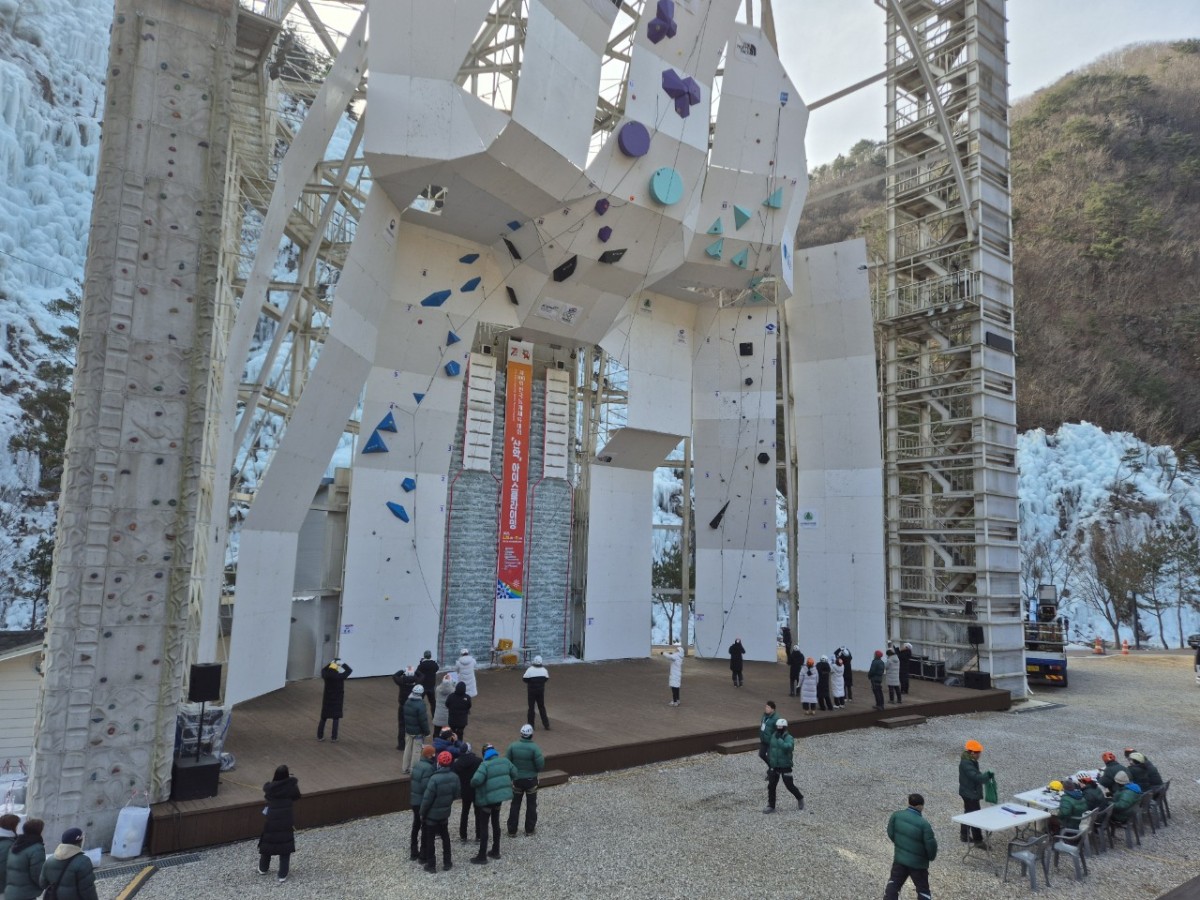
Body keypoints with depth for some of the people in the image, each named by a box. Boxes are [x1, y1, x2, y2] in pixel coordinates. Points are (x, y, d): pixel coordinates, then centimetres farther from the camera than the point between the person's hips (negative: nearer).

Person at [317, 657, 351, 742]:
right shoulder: (340, 676, -20)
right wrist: (342, 664, -2)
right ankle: (334, 737, 13)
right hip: (337, 700, -2)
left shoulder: (326, 675, -13)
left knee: (323, 718, 16)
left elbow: (323, 670, 10)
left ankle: (320, 736, 23)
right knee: (336, 719, 9)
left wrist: (331, 663, 8)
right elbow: (349, 670, -6)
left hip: (327, 699, 2)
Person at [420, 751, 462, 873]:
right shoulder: (454, 777, -9)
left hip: (432, 814, -5)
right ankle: (447, 863, 27)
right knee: (445, 837, 20)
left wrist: (422, 813, -7)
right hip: (445, 812, 5)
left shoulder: (435, 778, -27)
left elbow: (427, 798, -21)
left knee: (430, 839, 11)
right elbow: (456, 795, 2)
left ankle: (431, 865, 19)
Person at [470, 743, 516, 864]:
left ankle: (482, 857, 9)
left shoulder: (485, 765, -20)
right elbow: (514, 773, 9)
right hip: (500, 797, 7)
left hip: (487, 799, -6)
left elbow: (476, 780, -30)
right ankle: (495, 851, 31)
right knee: (495, 823, 21)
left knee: (483, 827, 4)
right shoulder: (505, 761, -1)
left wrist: (472, 783, -7)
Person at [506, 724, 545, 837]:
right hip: (531, 780, -2)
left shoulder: (513, 746, -11)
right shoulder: (534, 748, -19)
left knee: (515, 805, 14)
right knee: (531, 805, 16)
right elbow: (540, 765, -19)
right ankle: (529, 829, 24)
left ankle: (512, 830, 18)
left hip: (517, 780, 2)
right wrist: (542, 759, 2)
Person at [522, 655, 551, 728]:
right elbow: (546, 679, 5)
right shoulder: (544, 670, -5)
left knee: (531, 707, 8)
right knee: (542, 707, 13)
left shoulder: (530, 669, -17)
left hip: (531, 691, -3)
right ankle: (546, 725, 14)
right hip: (541, 691, 3)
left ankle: (530, 725, 12)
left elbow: (525, 679, -14)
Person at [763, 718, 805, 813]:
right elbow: (770, 748, 17)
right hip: (774, 766, 5)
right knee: (771, 786, 4)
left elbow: (788, 747, -38)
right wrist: (769, 759, 18)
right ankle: (771, 806, 14)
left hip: (785, 767, -5)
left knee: (790, 786, 5)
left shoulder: (789, 738, -16)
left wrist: (779, 739, -33)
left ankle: (800, 798, 33)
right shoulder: (773, 736, 3)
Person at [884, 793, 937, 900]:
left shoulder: (896, 815, -12)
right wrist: (931, 857, 4)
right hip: (917, 862, -4)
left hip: (899, 858, 4)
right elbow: (931, 844, -19)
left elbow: (890, 833, 1)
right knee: (923, 889, 16)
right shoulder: (923, 824, -26)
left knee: (893, 884, 19)